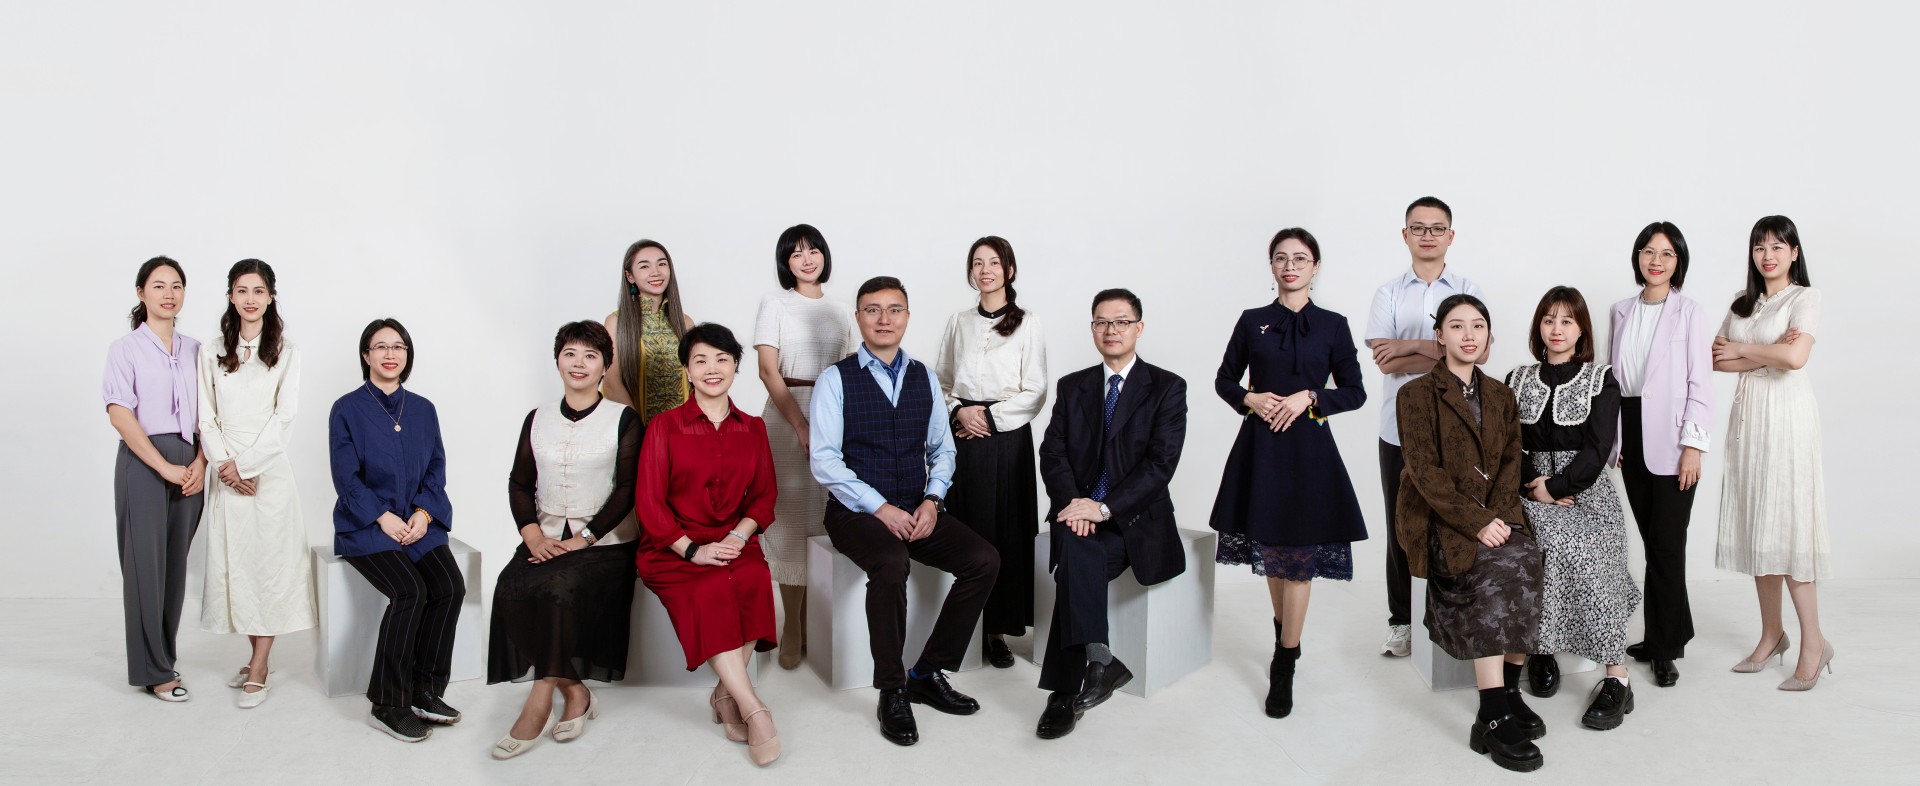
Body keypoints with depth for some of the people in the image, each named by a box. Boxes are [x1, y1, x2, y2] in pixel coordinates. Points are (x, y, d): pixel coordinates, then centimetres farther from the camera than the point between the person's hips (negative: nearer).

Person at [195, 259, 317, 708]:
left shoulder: (286, 353, 2)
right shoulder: (211, 352, 9)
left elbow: (284, 419, -4)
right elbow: (206, 418, 6)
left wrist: (246, 465, -10)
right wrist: (224, 463, -8)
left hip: (270, 470, -3)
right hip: (226, 474, 3)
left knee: (270, 560, -4)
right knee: (233, 561, 4)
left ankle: (258, 671, -1)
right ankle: (257, 656, 15)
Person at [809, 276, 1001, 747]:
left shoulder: (924, 378, 12)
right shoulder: (836, 380, -2)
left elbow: (942, 449, 14)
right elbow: (824, 461, -9)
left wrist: (932, 501, -5)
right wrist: (881, 508, -18)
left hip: (917, 509, 5)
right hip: (856, 510, -5)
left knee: (983, 560, -19)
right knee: (890, 563, -36)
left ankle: (928, 674, -4)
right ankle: (892, 693, -19)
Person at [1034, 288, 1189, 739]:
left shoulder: (1166, 387, 3)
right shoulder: (1072, 387, 15)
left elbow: (1161, 462, -9)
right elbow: (1053, 453, 5)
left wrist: (1105, 507, -21)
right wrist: (1072, 502, -16)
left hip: (1135, 518, -3)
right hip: (1078, 512, 3)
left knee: (1077, 557, -32)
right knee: (1078, 547, -34)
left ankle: (1066, 689, -33)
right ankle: (1097, 660, -38)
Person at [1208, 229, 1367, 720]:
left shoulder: (1333, 326, 3)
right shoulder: (1252, 322, 6)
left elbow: (1355, 391, 4)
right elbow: (1224, 380, 12)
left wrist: (1310, 398, -11)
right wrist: (1250, 400, -8)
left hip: (1308, 448, -2)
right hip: (1259, 447, 2)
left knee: (1299, 555, -4)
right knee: (1271, 549, 13)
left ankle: (1284, 669, 2)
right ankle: (1285, 633, 36)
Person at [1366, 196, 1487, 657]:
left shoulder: (1468, 291, 6)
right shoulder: (1389, 294, 6)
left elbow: (1478, 352, -10)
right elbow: (1384, 361, -7)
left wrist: (1413, 347, -12)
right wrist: (1442, 350, -12)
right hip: (1400, 426, 1)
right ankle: (1402, 620, 15)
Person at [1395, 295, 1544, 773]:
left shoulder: (1500, 396, 17)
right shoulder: (1418, 394, 0)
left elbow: (1511, 462, 7)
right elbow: (1426, 472, -10)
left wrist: (1497, 515, -12)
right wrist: (1476, 522, -20)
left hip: (1495, 514, 5)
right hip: (1437, 520, -5)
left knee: (1527, 560, -27)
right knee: (1499, 569, -31)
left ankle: (1508, 691, -15)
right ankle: (1494, 720, -31)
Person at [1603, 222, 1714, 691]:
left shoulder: (1689, 313, -3)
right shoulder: (1621, 312, 11)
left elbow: (1700, 385, -6)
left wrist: (1693, 446, -12)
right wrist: (1610, 439, 10)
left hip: (1670, 440, -5)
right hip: (1631, 436, 5)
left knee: (1666, 544, -4)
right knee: (1651, 540, 9)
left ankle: (1665, 645, 6)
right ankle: (1669, 635, 21)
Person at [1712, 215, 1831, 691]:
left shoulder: (1804, 297, -2)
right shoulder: (1743, 304, 16)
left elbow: (1796, 356, -18)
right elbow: (1715, 357, 5)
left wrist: (1742, 349, -5)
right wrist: (1766, 356, -8)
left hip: (1786, 415, -6)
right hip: (1748, 415, 6)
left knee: (1786, 524, -9)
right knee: (1755, 525, 5)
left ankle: (1813, 643, -2)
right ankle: (1772, 634, 13)